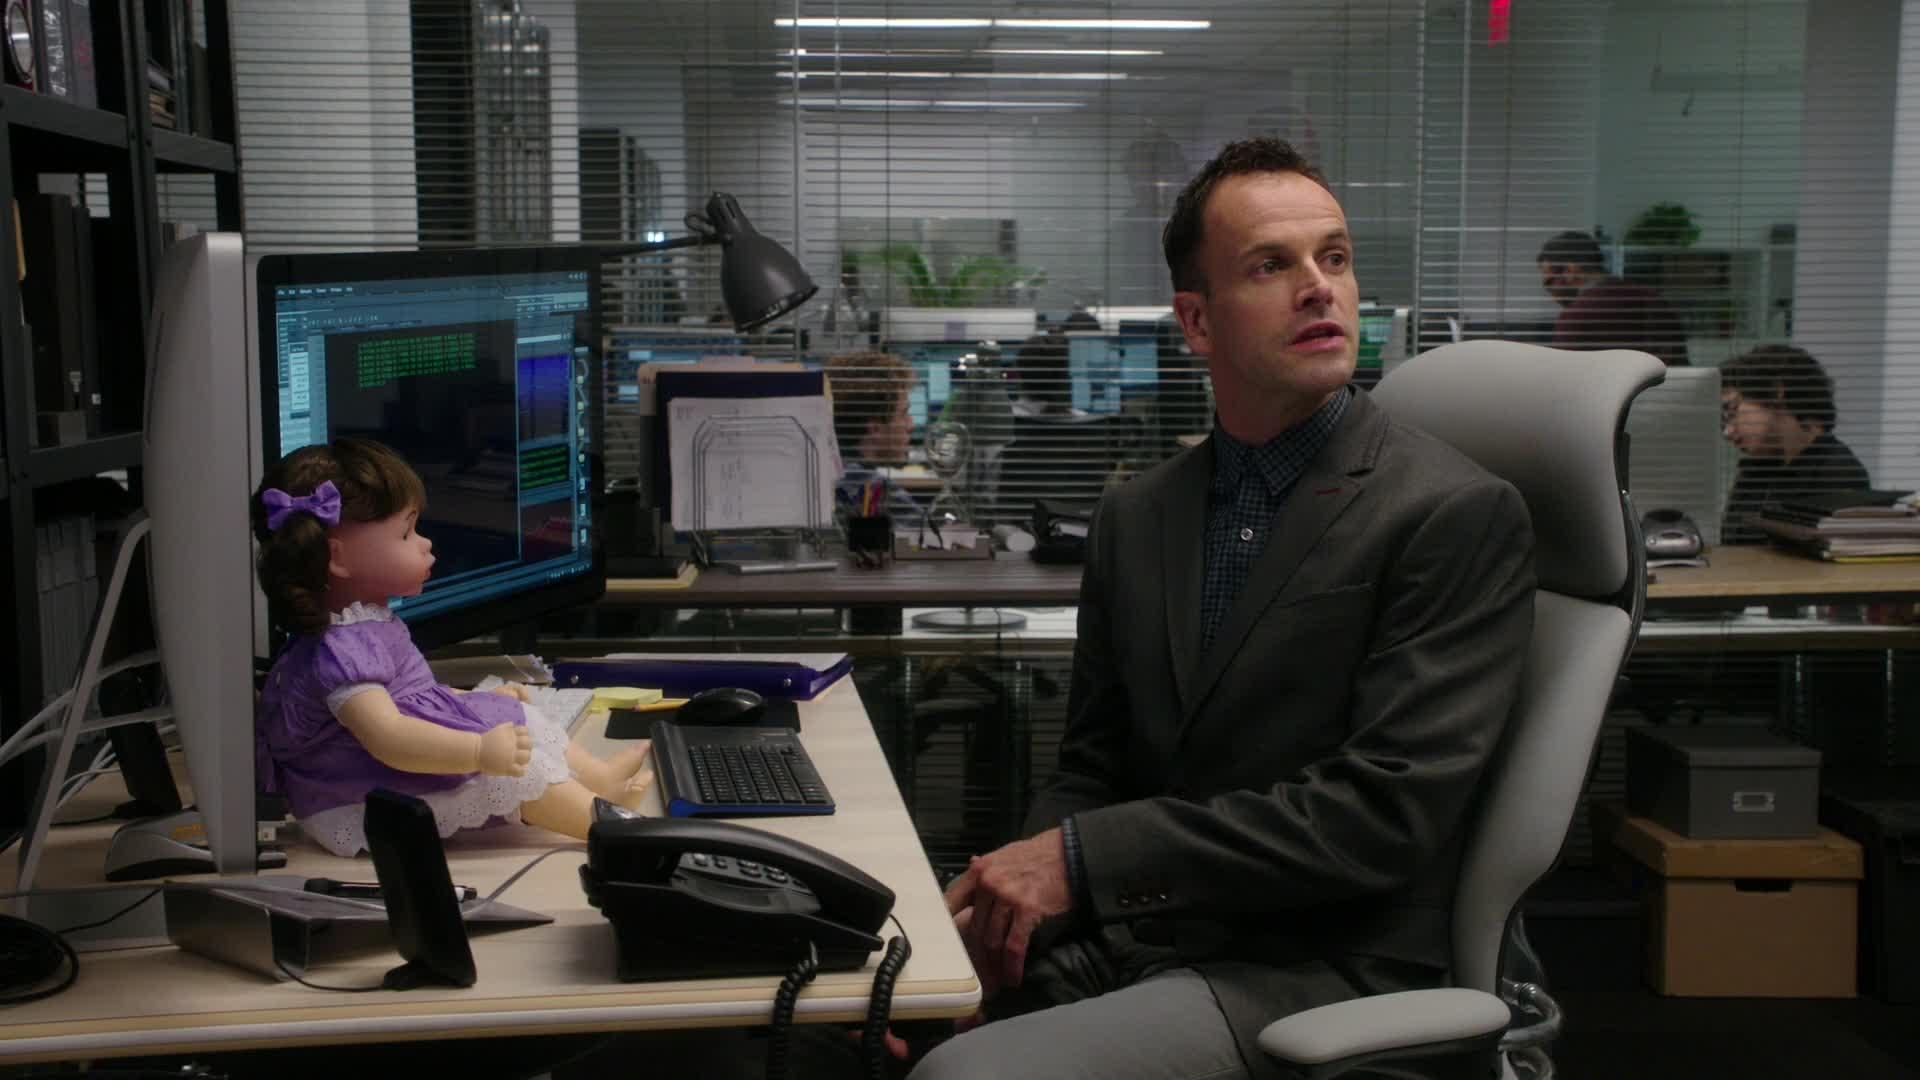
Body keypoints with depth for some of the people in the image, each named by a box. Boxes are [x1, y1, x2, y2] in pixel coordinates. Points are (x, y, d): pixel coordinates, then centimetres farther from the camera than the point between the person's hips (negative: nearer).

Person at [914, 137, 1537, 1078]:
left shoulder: (1458, 516, -9)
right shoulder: (1134, 517, 10)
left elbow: (1384, 811, -16)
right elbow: (1090, 772, 13)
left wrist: (1086, 861, -19)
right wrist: (1010, 903, -9)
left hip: (1313, 975, -5)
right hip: (1119, 936, 6)